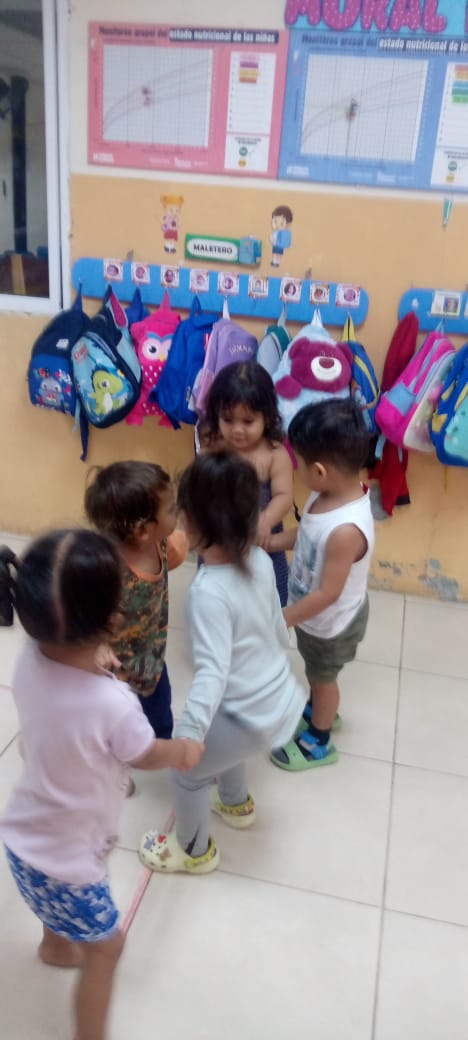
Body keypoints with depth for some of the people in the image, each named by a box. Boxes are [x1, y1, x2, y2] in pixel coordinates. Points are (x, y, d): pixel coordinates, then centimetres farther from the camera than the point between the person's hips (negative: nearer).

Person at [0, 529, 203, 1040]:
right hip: (64, 857, -7)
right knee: (105, 948, 18)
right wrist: (184, 751, 5)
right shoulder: (114, 704, -37)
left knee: (59, 904, 38)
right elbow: (147, 756, -14)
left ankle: (55, 946, 67)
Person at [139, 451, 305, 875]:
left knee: (188, 769, 16)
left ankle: (195, 850, 41)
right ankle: (238, 804, 59)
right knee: (217, 735, 34)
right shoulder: (260, 560, -7)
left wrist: (187, 735, -35)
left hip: (256, 716, -8)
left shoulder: (209, 592, -30)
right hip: (282, 696, 8)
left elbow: (213, 672, -34)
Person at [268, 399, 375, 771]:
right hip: (316, 615, 7)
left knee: (323, 678, 19)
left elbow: (328, 593, -32)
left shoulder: (347, 529, -42)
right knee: (316, 672, 32)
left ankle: (319, 742, 47)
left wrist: (282, 619, -22)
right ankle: (319, 710, 61)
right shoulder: (329, 493, -16)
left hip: (332, 622, -7)